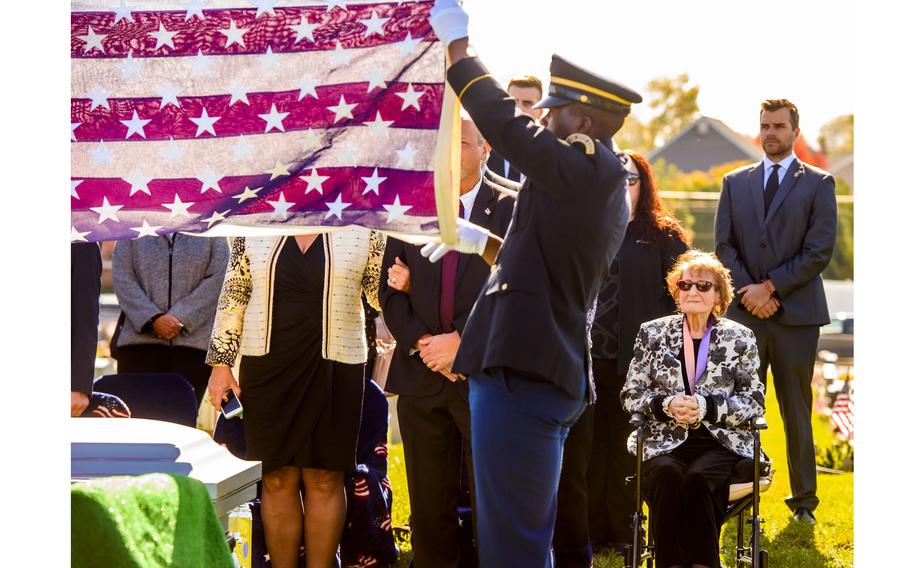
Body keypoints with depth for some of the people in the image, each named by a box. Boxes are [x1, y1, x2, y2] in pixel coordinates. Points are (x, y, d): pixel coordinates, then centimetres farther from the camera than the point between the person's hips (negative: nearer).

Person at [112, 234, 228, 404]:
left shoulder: (211, 233, 11)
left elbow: (216, 281, 0)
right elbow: (122, 279, 2)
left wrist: (182, 319, -11)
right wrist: (152, 319, -12)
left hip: (193, 340, 0)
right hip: (139, 339, 0)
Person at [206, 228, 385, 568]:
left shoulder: (362, 230, 2)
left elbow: (382, 294, 8)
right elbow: (233, 297, 8)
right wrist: (221, 362, 4)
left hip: (333, 368, -1)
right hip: (267, 368, 1)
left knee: (325, 480, 4)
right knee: (277, 479, 4)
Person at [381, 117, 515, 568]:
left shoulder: (512, 210, -1)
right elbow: (391, 291, 8)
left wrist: (461, 340, -14)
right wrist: (422, 344, -7)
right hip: (421, 376, 3)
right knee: (429, 505, 7)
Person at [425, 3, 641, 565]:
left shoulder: (587, 172, -13)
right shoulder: (605, 187, 16)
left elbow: (505, 121, -13)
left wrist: (457, 46, -2)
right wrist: (481, 242, 23)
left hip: (522, 374, -11)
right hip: (541, 372, 11)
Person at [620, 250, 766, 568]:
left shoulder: (739, 338, 10)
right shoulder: (652, 333, 13)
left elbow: (754, 402, 5)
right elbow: (631, 395, 12)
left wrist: (706, 407, -10)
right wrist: (667, 405, -9)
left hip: (721, 443, -1)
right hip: (666, 442, 1)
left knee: (698, 477, -34)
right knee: (667, 474, -34)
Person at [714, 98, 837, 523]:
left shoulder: (818, 184, 4)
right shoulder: (735, 182, 13)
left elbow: (820, 250, -5)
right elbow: (724, 245, 7)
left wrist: (770, 287, -10)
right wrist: (749, 292, -7)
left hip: (796, 313, -2)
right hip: (745, 313, 2)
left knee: (797, 412, 3)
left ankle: (804, 501, 10)